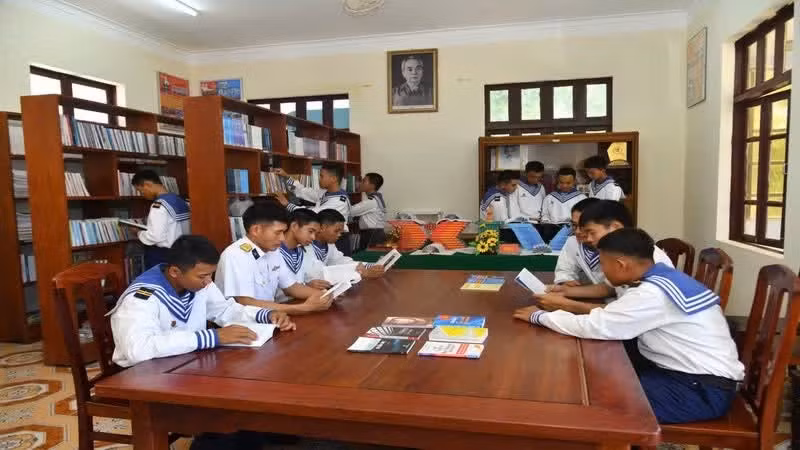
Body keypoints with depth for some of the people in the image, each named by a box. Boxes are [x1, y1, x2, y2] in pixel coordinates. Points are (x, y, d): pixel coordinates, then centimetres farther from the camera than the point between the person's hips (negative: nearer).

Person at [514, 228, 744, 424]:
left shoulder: (653, 293, -24)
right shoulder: (664, 276, 5)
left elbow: (593, 326, -24)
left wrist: (538, 316, -11)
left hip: (705, 391, -9)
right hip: (696, 374, 9)